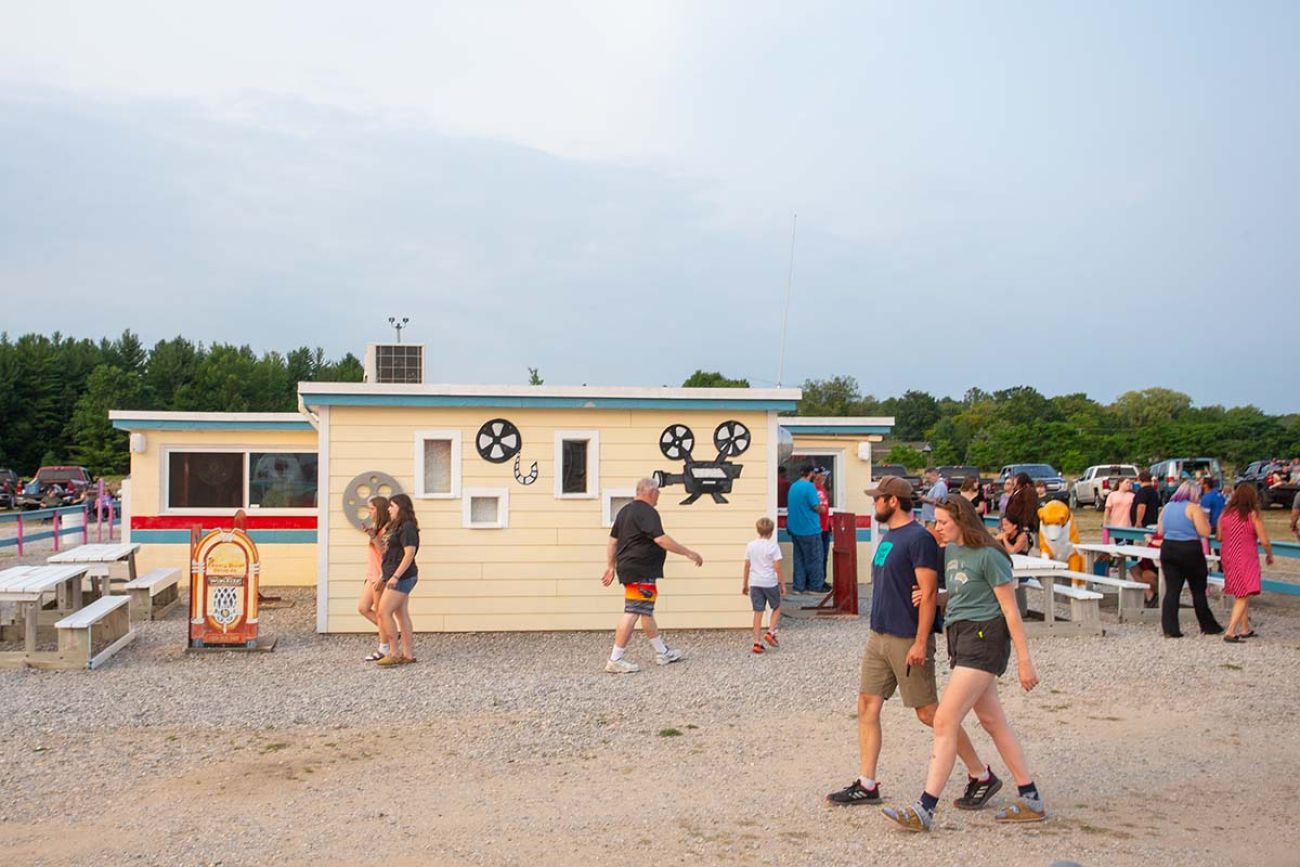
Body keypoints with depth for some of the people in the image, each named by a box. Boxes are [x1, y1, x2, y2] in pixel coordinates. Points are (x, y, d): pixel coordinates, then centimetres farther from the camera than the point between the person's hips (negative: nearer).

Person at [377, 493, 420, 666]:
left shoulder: (408, 528, -15)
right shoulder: (396, 527, 16)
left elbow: (409, 554, -21)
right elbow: (388, 552, 21)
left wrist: (395, 576, -23)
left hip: (402, 577, -10)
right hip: (398, 578, 10)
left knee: (384, 612, -9)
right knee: (401, 614, 9)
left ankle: (394, 653, -4)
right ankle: (407, 653, 12)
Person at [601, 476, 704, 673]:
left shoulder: (625, 511, 15)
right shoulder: (647, 512, -14)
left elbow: (612, 540, 19)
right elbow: (661, 539, -23)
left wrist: (611, 566, 24)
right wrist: (688, 553, -18)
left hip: (627, 567, 11)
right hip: (641, 572, -11)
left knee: (646, 612, 18)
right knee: (632, 613, -10)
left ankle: (662, 653, 30)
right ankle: (615, 660, -11)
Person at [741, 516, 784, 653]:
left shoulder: (750, 546, 3)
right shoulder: (773, 546, -8)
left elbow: (747, 566, 6)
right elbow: (777, 567, -10)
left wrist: (745, 584, 15)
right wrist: (782, 584, -1)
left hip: (754, 583, 3)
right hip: (770, 583, -3)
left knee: (758, 612, 6)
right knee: (776, 608, 18)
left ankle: (757, 642, 4)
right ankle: (770, 632, 2)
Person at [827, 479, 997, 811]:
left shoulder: (919, 538, -15)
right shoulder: (888, 537, 13)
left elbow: (929, 592, -19)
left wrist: (920, 642, -22)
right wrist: (877, 630, 14)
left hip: (908, 640, -9)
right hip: (879, 636, 9)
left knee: (929, 713, -1)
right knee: (867, 705, 6)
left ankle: (981, 776, 13)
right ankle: (866, 785, 13)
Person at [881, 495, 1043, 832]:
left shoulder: (988, 555, -13)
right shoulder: (950, 551, 11)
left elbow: (1010, 609, -11)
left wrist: (1024, 660, -12)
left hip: (983, 638, -9)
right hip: (961, 638, 9)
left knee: (945, 721, -12)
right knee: (993, 721, 14)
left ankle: (924, 810, -10)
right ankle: (1031, 800, 24)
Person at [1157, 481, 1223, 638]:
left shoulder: (1167, 507, 10)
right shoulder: (1193, 508, -9)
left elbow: (1160, 531, 17)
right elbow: (1204, 532, -14)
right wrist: (1204, 519, 3)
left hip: (1168, 549, 5)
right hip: (1190, 550, -5)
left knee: (1171, 590, 3)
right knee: (1198, 590, 8)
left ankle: (1170, 628, -3)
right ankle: (1208, 626, 20)